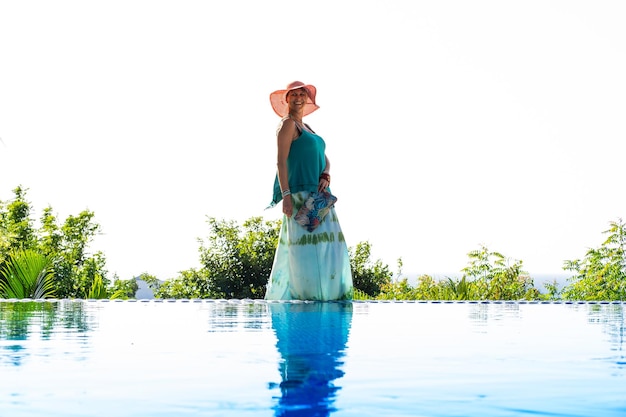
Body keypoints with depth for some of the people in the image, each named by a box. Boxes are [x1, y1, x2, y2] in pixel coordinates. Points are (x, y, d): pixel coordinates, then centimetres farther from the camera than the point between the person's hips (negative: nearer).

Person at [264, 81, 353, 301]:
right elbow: (281, 161, -11)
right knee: (305, 245, -12)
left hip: (318, 194, 8)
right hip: (300, 194, -8)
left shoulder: (307, 129, 23)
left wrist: (325, 177, -6)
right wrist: (285, 194, -19)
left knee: (326, 245, 4)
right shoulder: (288, 124, -2)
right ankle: (307, 292, -10)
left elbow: (325, 160, 17)